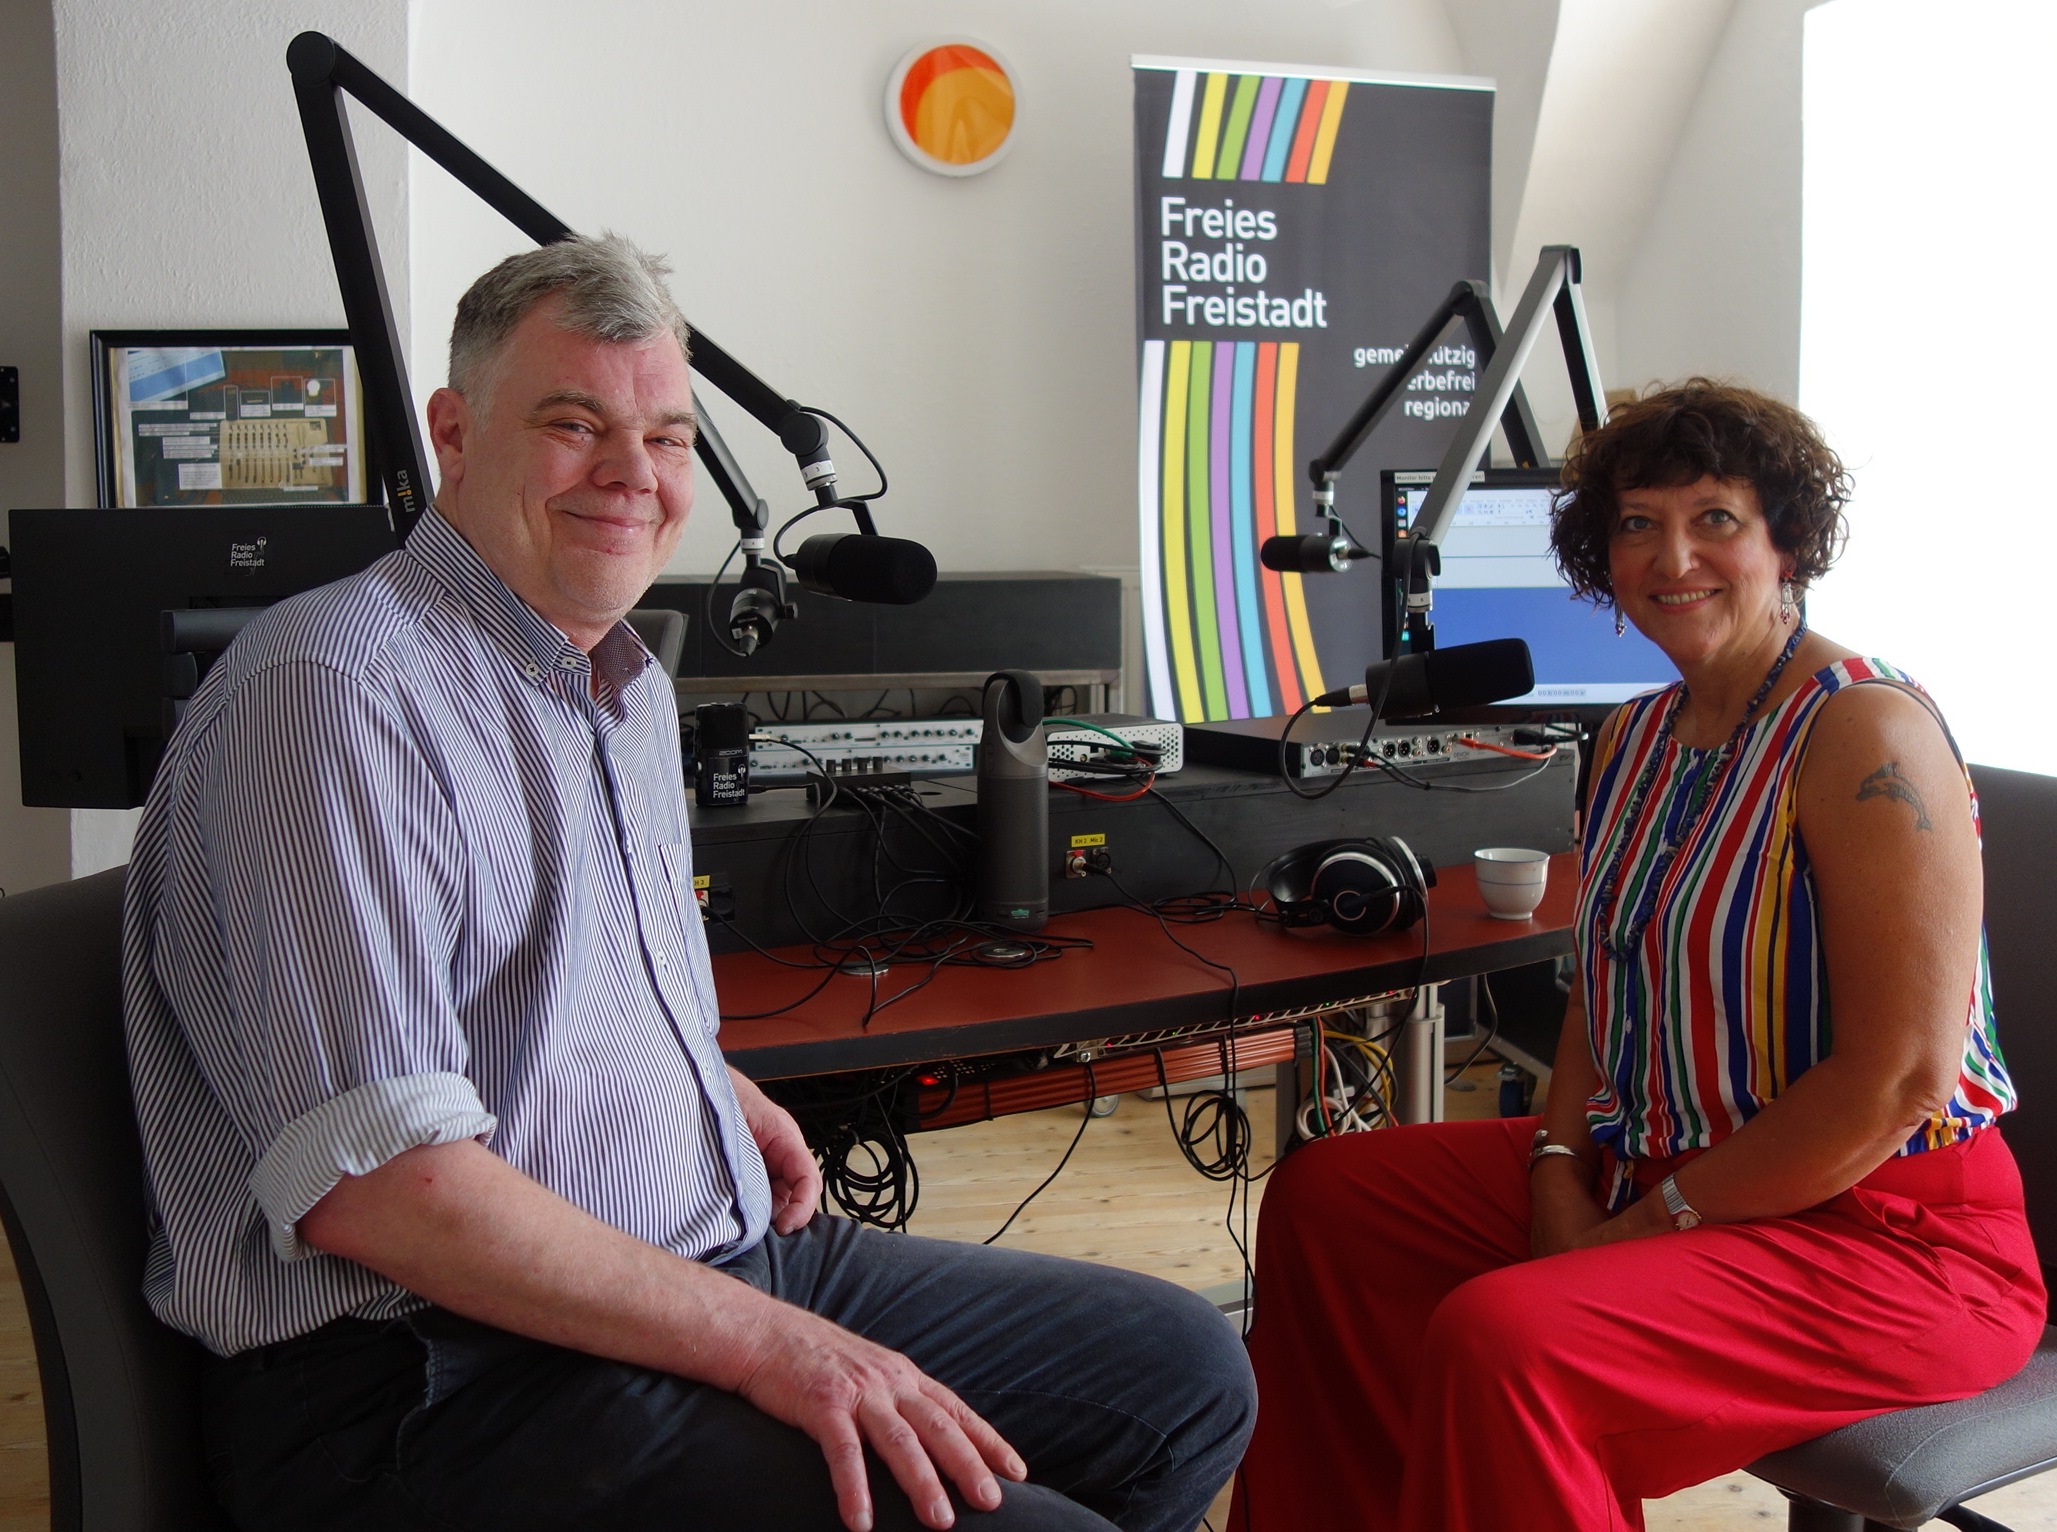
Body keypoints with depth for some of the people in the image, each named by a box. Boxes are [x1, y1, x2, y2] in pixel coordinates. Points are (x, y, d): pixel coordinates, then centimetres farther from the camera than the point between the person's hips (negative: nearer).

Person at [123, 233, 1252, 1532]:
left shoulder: (630, 687, 15)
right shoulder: (337, 691, -16)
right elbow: (372, 1183, -24)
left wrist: (723, 1090, 8)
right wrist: (768, 1347, -22)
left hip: (732, 1260, 9)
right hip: (443, 1383, -9)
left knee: (1184, 1369, 10)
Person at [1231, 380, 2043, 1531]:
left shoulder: (1868, 732, -18)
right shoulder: (1639, 737, 9)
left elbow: (1899, 1078, -22)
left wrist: (1655, 1226, -18)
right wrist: (1559, 1171, -4)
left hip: (1882, 1231, -9)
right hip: (1656, 1170, 9)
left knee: (1502, 1339, -30)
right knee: (1324, 1200, 4)